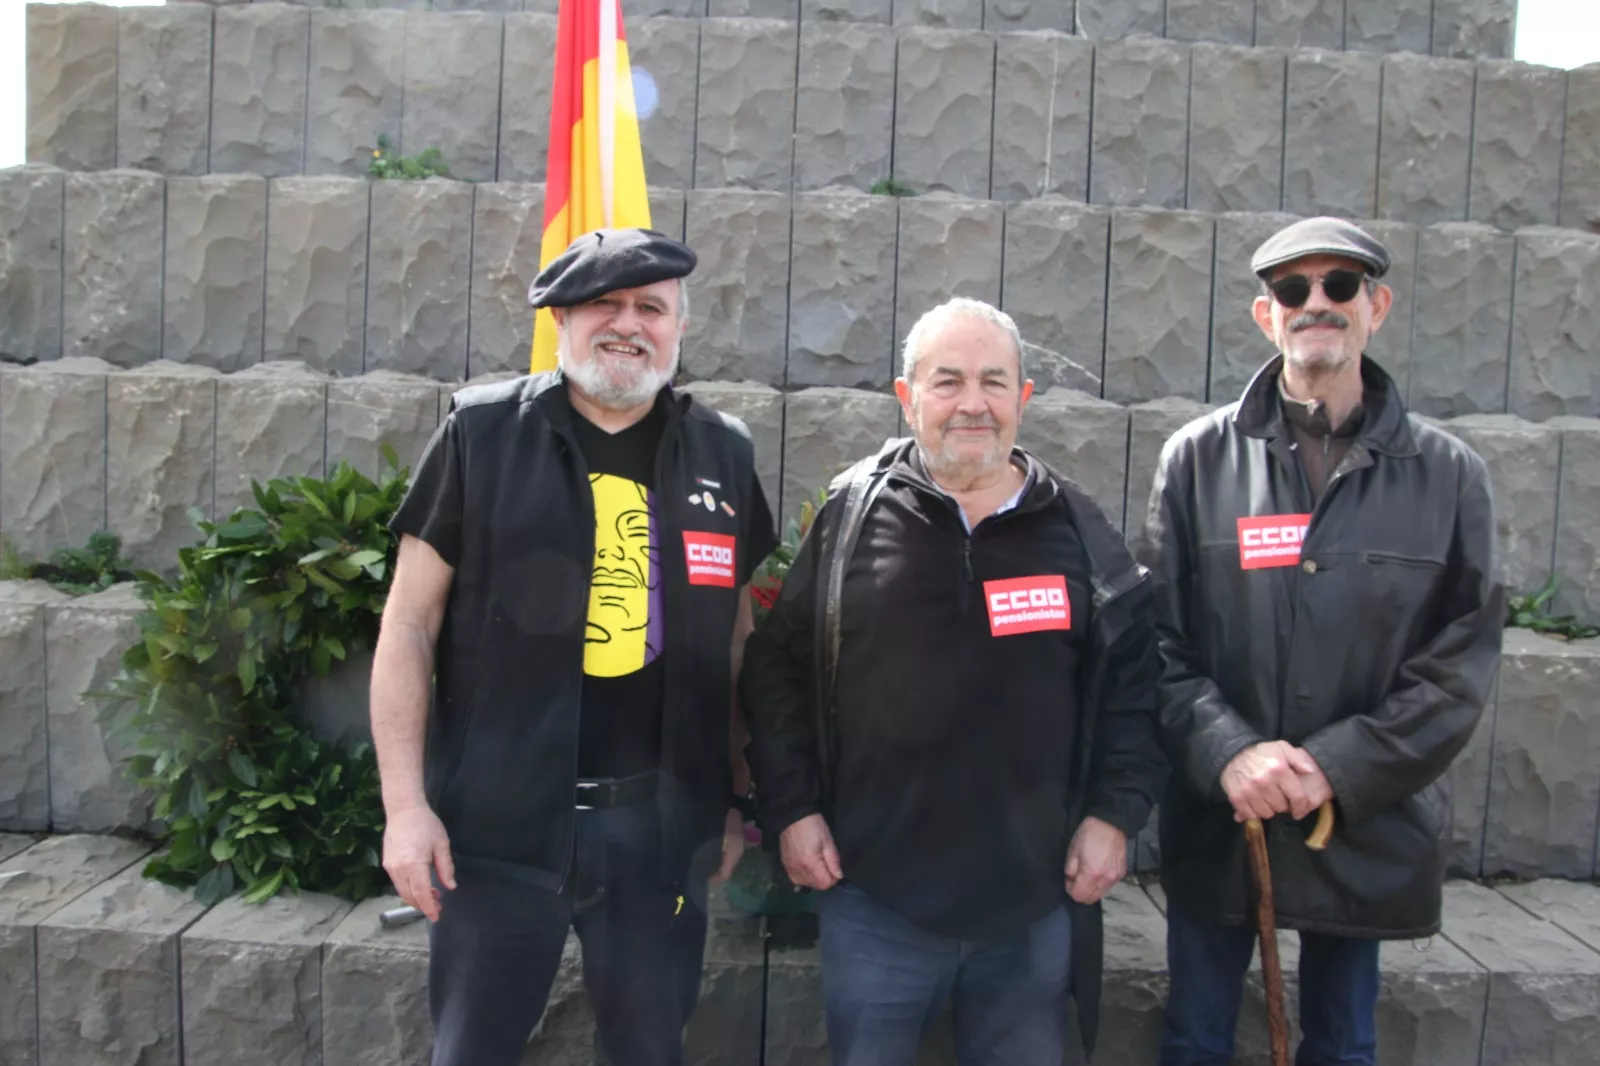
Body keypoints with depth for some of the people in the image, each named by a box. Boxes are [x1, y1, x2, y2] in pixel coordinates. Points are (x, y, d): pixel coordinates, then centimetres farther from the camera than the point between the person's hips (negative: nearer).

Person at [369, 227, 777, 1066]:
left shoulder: (723, 453, 6)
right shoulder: (483, 431, -3)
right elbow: (409, 625, -2)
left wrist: (735, 799, 11)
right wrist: (405, 804, -8)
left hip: (661, 823, 3)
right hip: (500, 817, -2)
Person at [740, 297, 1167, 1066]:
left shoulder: (1078, 530, 1)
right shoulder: (850, 516, -3)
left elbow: (1135, 682, 7)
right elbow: (775, 668, 2)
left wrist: (1116, 812, 0)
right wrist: (790, 807, -2)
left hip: (1035, 900, 2)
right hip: (875, 896, -1)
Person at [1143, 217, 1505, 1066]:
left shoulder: (1446, 473, -1)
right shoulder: (1198, 458, -2)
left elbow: (1462, 659, -4)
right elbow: (1158, 637, -5)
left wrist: (1336, 767, -14)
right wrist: (1226, 751, -19)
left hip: (1370, 828, 1)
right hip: (1215, 822, 0)